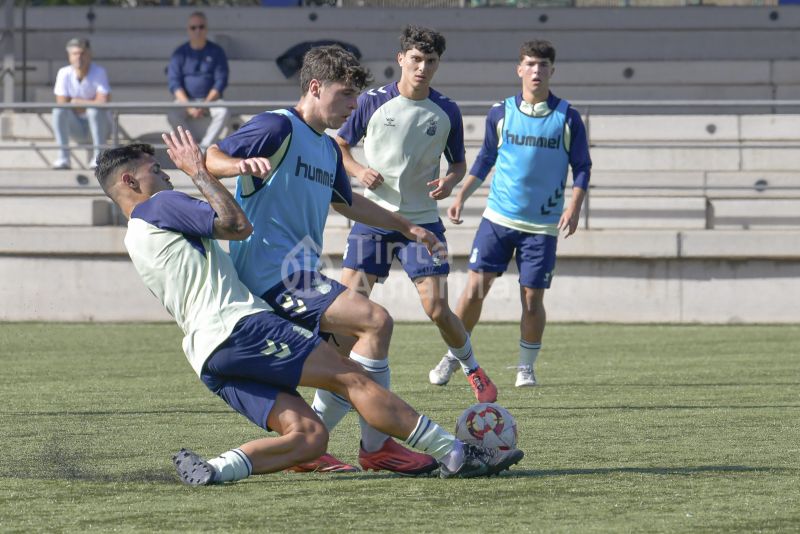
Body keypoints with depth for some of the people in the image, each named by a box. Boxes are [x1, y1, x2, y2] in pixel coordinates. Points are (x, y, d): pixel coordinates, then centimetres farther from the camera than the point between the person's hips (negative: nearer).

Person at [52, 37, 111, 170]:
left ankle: (98, 156, -24)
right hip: (77, 128, 2)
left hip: (99, 125, -2)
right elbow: (62, 104, -12)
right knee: (58, 110, -25)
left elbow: (103, 103, -25)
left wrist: (77, 102, -17)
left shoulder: (99, 72, -15)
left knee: (94, 111, -34)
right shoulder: (64, 73, -7)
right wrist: (88, 103, -16)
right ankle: (63, 157, -25)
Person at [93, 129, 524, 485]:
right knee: (351, 377, -9)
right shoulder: (158, 207, 1)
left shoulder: (137, 240, 29)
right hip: (237, 326, -9)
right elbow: (237, 224, -6)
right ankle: (454, 455, -13)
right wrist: (197, 171, 6)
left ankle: (217, 468, -17)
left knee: (309, 436, 0)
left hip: (208, 359, 9)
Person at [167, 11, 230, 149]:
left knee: (223, 111, -32)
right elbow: (174, 82, -3)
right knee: (173, 115, -31)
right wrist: (188, 106, -17)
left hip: (210, 100, 0)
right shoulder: (180, 53, 4)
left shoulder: (216, 52, 3)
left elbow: (221, 81, -2)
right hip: (185, 100, 0)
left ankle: (204, 147, -29)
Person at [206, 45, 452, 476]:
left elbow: (347, 203, 39)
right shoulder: (278, 127, -8)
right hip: (271, 275, -11)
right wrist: (242, 164, -40)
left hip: (300, 276, 11)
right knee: (375, 321, -21)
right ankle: (376, 446, -14)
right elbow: (210, 158, -18)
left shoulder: (328, 149, 21)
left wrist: (407, 227, 42)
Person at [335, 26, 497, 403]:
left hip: (423, 220, 0)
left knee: (437, 310, -5)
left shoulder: (446, 112, 1)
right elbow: (339, 145, 9)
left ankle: (470, 367, 21)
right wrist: (358, 171, -11)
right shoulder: (372, 102, -3)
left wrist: (450, 181, -9)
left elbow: (458, 162, 13)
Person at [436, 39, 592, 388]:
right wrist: (461, 197, 8)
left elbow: (581, 167, 3)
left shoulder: (567, 118, -2)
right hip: (498, 217, 1)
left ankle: (526, 366, 17)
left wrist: (574, 207, -11)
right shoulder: (501, 114, 3)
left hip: (543, 225, -1)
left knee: (532, 298, -1)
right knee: (475, 288, -6)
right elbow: (485, 159, 15)